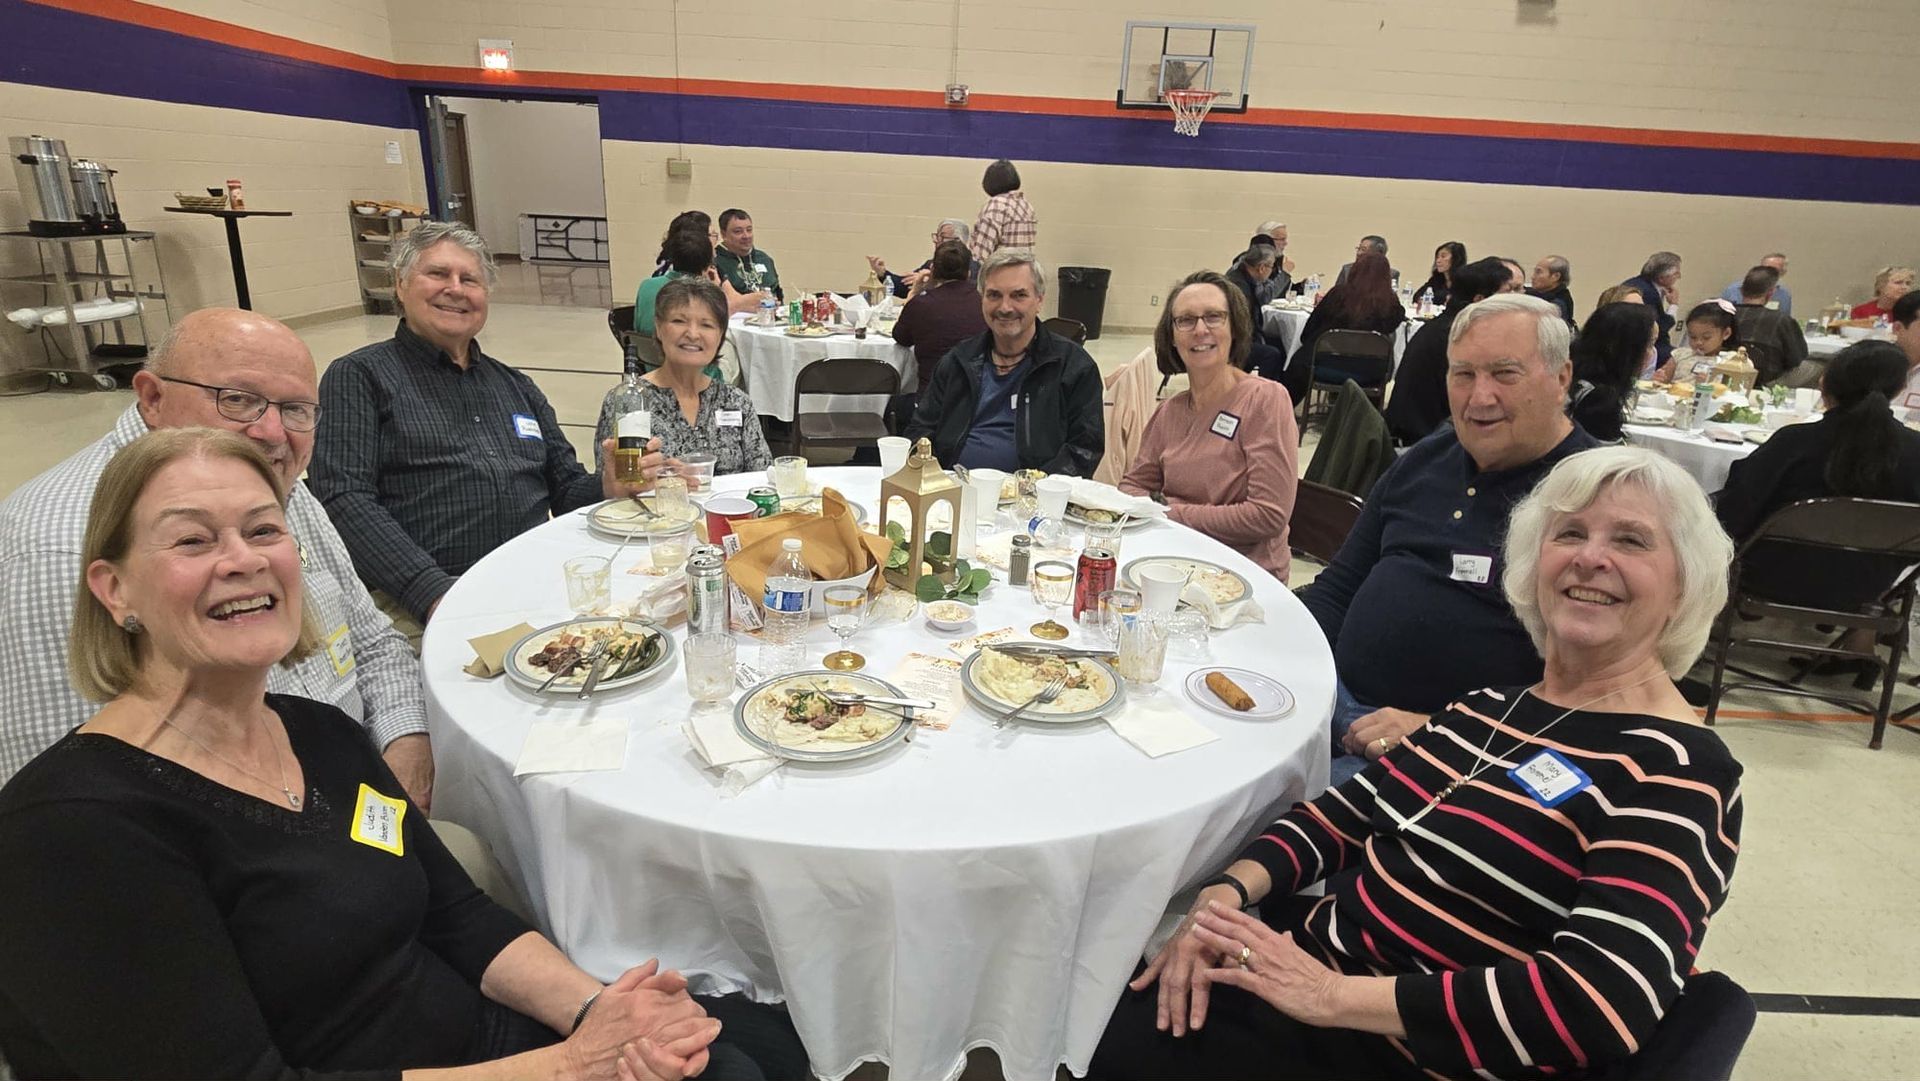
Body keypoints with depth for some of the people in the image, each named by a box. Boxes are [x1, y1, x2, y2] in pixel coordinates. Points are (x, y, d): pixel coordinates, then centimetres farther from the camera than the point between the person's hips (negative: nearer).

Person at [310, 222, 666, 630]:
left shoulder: (516, 386, 23)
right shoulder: (357, 377, 7)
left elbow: (566, 489, 24)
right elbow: (343, 501, -6)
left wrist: (610, 487, -1)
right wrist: (433, 593, -20)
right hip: (420, 605, -5)